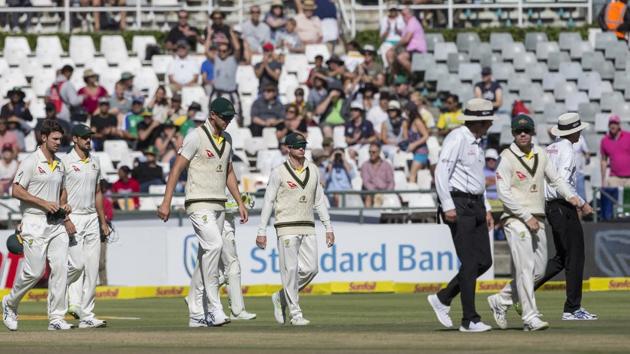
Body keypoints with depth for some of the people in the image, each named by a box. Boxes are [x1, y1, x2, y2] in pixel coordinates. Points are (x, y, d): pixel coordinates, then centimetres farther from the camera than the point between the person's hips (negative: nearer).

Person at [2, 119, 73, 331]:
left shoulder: (60, 164, 15)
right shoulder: (31, 162, -7)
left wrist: (64, 204, 8)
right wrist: (43, 203, -17)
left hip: (57, 224, 6)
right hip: (35, 224, -6)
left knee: (60, 268, -5)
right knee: (34, 271, -7)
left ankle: (56, 318, -4)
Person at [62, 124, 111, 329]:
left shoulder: (95, 162, 13)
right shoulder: (66, 162, -6)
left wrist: (103, 222, 15)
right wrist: (66, 220, -18)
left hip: (92, 219, 6)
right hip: (73, 218, -6)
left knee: (92, 268, 1)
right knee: (77, 263, -15)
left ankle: (86, 316, 1)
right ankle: (74, 301, 11)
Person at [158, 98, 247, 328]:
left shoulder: (227, 139, 14)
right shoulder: (196, 137, -9)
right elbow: (177, 169, -11)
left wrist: (240, 203, 17)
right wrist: (166, 203, -16)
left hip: (218, 205, 8)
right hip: (199, 204, -8)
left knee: (206, 257, 8)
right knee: (214, 244, -25)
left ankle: (196, 314, 12)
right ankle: (214, 308, -27)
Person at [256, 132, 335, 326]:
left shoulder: (313, 170, 11)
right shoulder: (279, 172, -4)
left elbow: (319, 201, 17)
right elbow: (268, 202, -4)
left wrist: (328, 227, 12)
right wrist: (262, 232, -8)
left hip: (308, 229, 5)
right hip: (287, 228, -5)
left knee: (310, 269, 0)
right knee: (290, 270, -6)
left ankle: (281, 297, 20)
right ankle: (295, 313, -1)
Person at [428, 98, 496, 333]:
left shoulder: (477, 142, 18)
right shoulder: (457, 138, -11)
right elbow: (441, 172, -18)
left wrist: (486, 209, 20)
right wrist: (447, 206, -23)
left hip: (476, 206, 9)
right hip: (459, 205, -9)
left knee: (484, 261, 5)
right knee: (470, 263, -10)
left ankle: (442, 299, 17)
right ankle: (470, 320, -6)